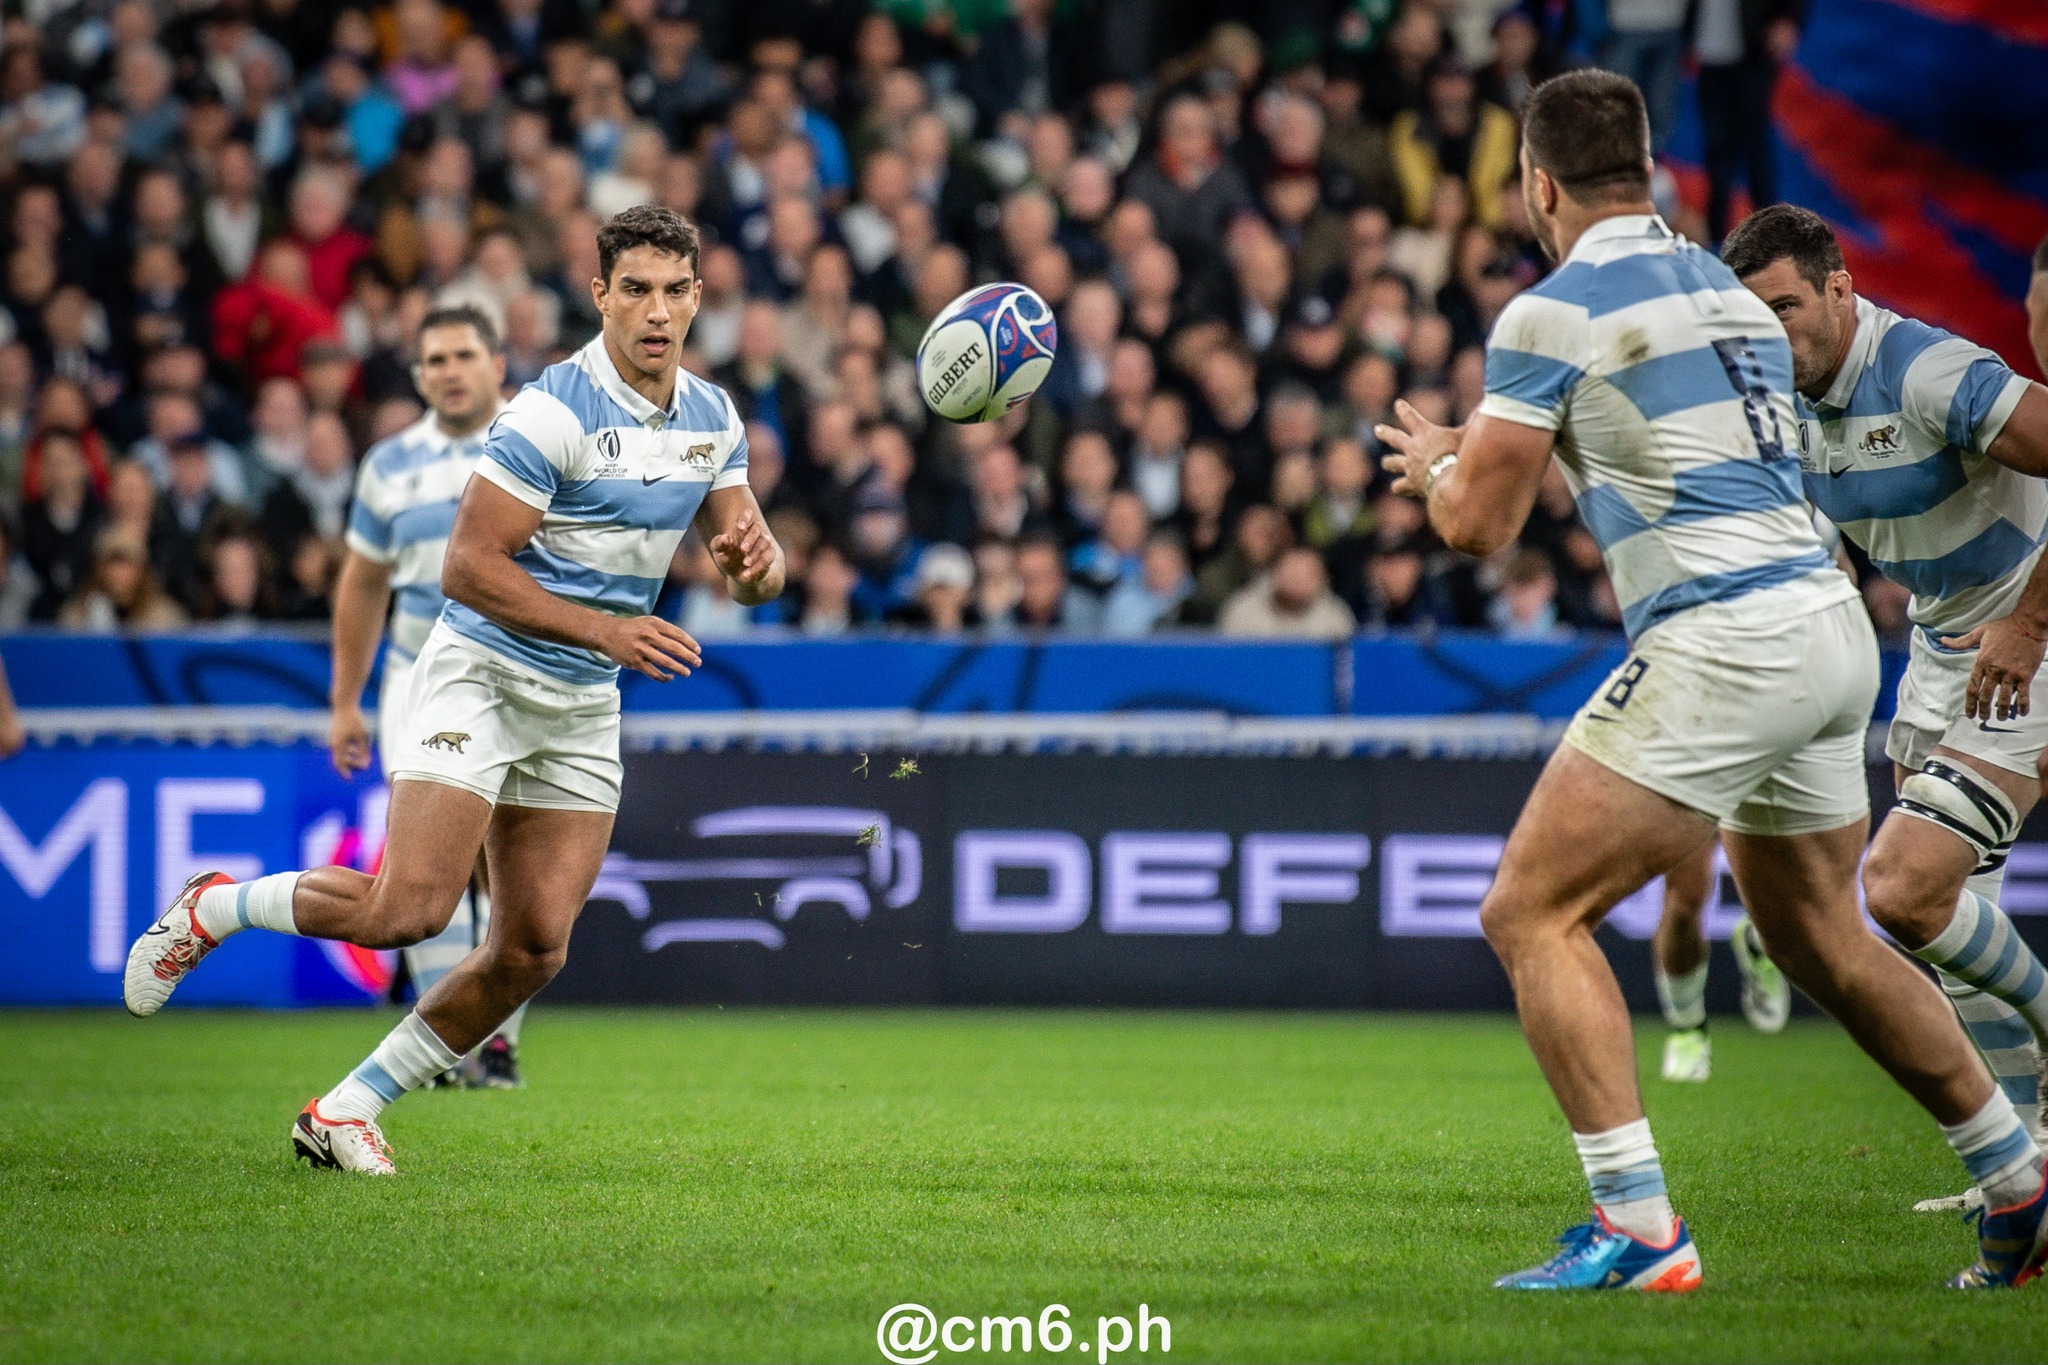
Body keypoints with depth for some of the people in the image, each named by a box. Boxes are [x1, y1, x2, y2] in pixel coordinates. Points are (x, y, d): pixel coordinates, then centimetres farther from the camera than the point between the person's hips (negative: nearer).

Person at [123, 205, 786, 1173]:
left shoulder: (712, 419, 4)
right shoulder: (552, 411, -19)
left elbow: (751, 571, 10)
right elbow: (468, 566, -20)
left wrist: (755, 559, -15)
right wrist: (603, 629, -26)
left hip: (584, 705, 7)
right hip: (484, 672, -7)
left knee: (533, 952, -1)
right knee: (410, 907, -20)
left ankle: (344, 1110, 12)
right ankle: (215, 907, 6)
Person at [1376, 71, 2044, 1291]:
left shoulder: (1554, 314, -6)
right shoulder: (1733, 295, 19)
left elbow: (1480, 524, -4)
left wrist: (1435, 465, 19)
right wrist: (1494, 443, 37)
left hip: (1722, 643, -8)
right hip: (1831, 625, 8)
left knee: (1533, 914, -5)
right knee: (1820, 937, 24)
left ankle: (1639, 1230, -15)